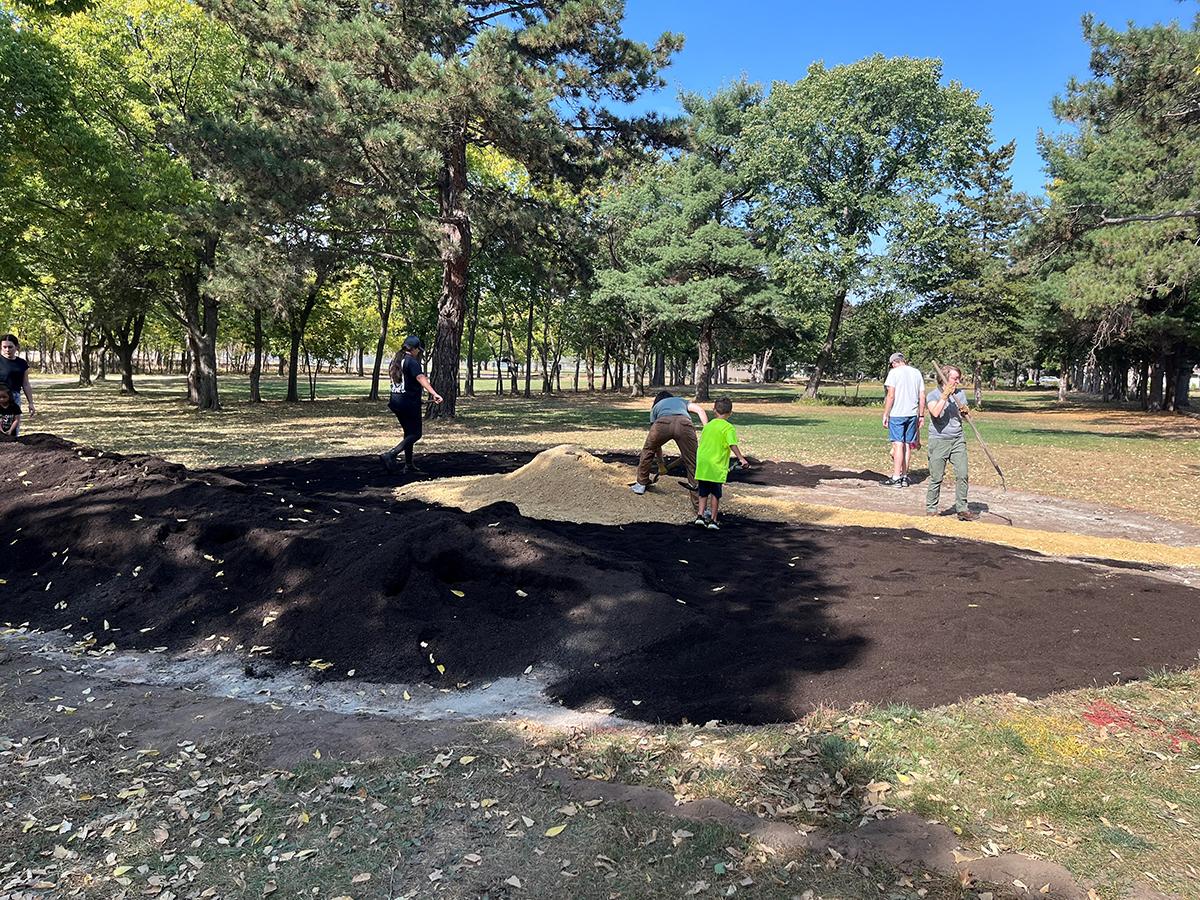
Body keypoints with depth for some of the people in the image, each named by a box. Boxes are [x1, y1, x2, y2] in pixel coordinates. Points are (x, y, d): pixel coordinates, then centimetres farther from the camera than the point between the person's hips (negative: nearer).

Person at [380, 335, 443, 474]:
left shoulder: (395, 361, 13)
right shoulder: (412, 362, -13)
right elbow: (421, 378, -29)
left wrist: (422, 377, 35)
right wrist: (434, 394, -41)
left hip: (396, 400, 9)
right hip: (409, 402, -9)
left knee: (409, 432, 16)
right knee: (415, 434, -2)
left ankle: (408, 466, 17)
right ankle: (390, 455, -17)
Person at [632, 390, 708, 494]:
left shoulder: (656, 407, 41)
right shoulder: (681, 400, 43)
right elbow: (700, 410, 21)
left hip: (663, 423, 1)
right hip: (684, 423, -1)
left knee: (648, 450, 25)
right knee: (692, 459, 14)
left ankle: (641, 484, 33)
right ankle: (695, 487, 16)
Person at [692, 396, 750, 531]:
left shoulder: (708, 425, 12)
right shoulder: (728, 427, -6)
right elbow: (733, 445, -19)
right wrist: (741, 459, -23)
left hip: (702, 466, 5)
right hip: (716, 467, -5)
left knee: (703, 493, 15)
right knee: (715, 494, 5)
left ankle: (700, 515, 10)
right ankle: (712, 520, 7)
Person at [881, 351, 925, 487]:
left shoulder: (894, 372, -4)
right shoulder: (917, 373, 11)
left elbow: (891, 396, -10)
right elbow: (922, 396, 10)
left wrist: (885, 415, -4)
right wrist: (921, 415, 17)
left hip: (897, 414, -5)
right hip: (912, 414, 5)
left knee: (898, 445, -6)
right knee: (907, 445, 11)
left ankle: (896, 478, -7)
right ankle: (904, 477, 15)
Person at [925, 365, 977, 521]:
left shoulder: (960, 393, 11)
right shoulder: (933, 395, -4)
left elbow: (968, 416, 16)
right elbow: (935, 413, -22)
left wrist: (966, 411, -6)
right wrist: (945, 395, -22)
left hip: (957, 439, 4)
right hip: (938, 440, -4)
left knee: (962, 475, -1)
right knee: (936, 478, 0)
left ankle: (962, 509, 7)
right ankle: (931, 509, 12)